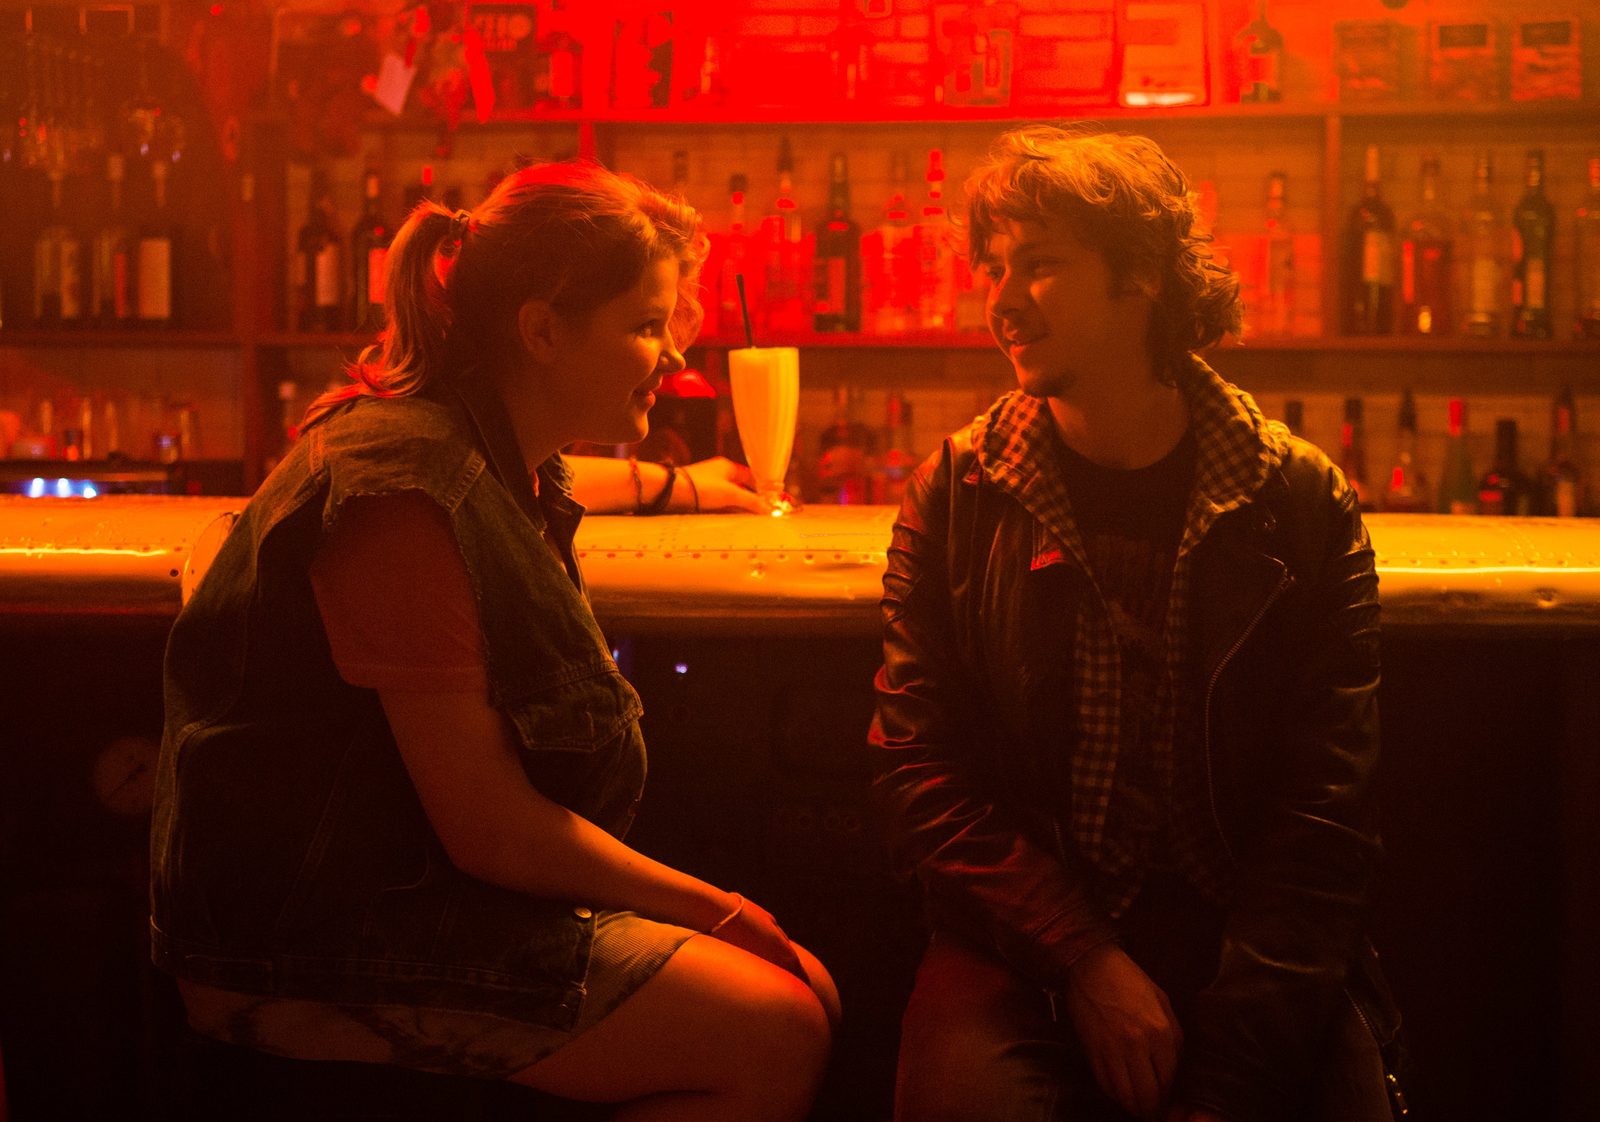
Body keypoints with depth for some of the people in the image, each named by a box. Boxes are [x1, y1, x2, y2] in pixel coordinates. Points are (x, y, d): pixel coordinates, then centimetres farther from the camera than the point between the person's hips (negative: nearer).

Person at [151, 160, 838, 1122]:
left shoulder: (499, 455, 8)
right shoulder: (403, 493, -22)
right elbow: (491, 827, -22)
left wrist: (675, 486, 53)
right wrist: (715, 909, -12)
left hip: (421, 893, 10)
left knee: (808, 990, 0)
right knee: (772, 1038, -16)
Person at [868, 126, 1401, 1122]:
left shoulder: (1305, 505, 2)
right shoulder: (957, 495, 5)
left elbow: (1328, 812, -3)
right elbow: (919, 776, 1)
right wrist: (1085, 960, -12)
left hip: (1246, 936, 0)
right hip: (1024, 945, 0)